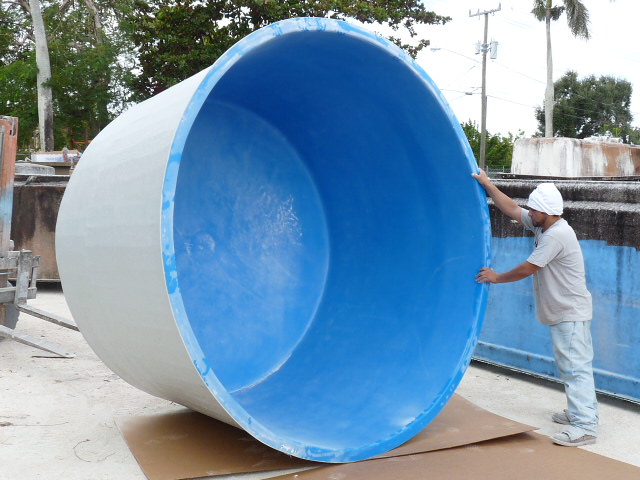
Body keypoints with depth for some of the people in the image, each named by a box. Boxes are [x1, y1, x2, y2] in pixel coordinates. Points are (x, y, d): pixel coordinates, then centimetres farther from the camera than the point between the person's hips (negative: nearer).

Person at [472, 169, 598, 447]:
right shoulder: (542, 226, 6)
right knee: (569, 366, 17)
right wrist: (487, 185, 11)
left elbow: (526, 269, -19)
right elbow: (512, 210, 13)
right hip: (560, 313, 10)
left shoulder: (557, 235, -22)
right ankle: (577, 413, 28)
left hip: (571, 314, -10)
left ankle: (586, 426, -14)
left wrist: (497, 277, -6)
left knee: (576, 366, -13)